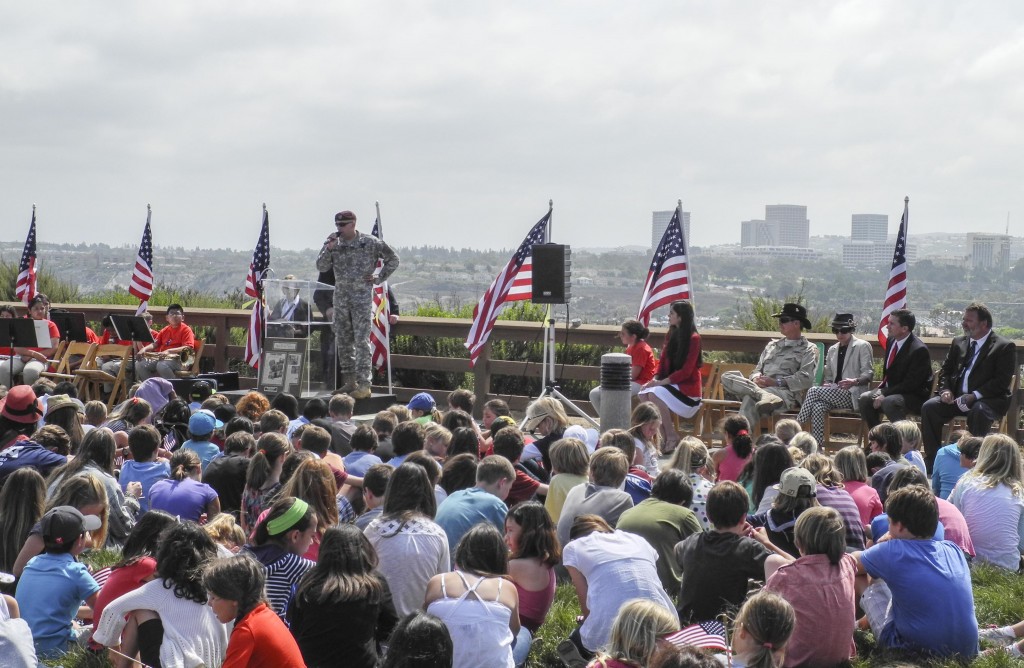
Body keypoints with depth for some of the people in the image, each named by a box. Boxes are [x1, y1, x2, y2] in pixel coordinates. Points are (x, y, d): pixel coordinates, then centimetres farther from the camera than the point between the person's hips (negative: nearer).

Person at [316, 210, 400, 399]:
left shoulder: (370, 242, -4)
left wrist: (379, 278, 0)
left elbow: (392, 259, 6)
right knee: (342, 341, 8)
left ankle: (363, 384, -10)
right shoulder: (334, 243, 7)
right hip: (340, 297, 5)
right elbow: (321, 267, 2)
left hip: (362, 297, -5)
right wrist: (328, 249, -12)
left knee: (361, 341, -10)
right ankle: (349, 381, 18)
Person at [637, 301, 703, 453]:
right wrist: (655, 379, -7)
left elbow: (686, 371, -17)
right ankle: (663, 435, -16)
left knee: (655, 393, -31)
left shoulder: (693, 339, -12)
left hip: (688, 387, -7)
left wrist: (661, 382, -22)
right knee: (643, 393, -20)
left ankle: (672, 437, -19)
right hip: (670, 383, 7)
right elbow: (662, 361, 13)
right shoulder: (671, 335, 11)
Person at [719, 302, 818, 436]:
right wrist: (756, 379, -1)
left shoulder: (808, 349, 10)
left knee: (750, 400, -37)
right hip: (761, 387, 7)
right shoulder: (772, 345, 30)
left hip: (787, 392, -7)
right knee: (727, 377, -20)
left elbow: (806, 379, -5)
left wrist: (777, 382, -13)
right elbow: (757, 369, 26)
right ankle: (763, 395, -41)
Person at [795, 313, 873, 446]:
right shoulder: (832, 350, 23)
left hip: (853, 395, -5)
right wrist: (826, 384, -1)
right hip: (835, 394, 5)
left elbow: (868, 373, -4)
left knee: (814, 390, -25)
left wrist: (855, 381, -25)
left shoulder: (862, 346, 4)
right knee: (818, 407, -31)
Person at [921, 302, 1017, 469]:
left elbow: (1002, 381, -12)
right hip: (957, 397, 5)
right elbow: (945, 371, 19)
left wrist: (974, 396, -22)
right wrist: (945, 390, -3)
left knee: (978, 411, -39)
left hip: (987, 399, -5)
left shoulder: (1004, 347, -3)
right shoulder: (959, 343, 16)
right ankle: (931, 461, -16)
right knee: (929, 407, -20)